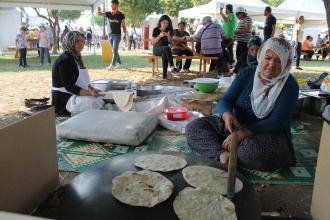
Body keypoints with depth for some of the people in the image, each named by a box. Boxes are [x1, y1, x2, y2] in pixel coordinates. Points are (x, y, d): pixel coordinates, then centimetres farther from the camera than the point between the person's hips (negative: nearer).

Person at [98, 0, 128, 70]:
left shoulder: (121, 15, -3)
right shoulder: (109, 14, 6)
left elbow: (123, 26, 0)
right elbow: (99, 14, 1)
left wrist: (125, 35, -4)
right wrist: (98, 10, -21)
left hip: (117, 35, -5)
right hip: (110, 34, 5)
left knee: (114, 50, -9)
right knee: (114, 50, 13)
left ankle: (112, 65, -9)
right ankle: (118, 62, 28)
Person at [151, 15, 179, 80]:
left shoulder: (169, 30, 9)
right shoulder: (156, 30, 0)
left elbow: (170, 43, 6)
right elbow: (153, 42, -6)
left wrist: (168, 36, -13)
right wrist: (160, 36, -19)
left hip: (165, 50, 2)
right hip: (157, 49, -2)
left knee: (164, 54, -37)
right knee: (167, 48, -37)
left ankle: (164, 74, -41)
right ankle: (172, 67, -43)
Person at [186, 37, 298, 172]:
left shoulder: (289, 86, -8)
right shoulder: (247, 74, 1)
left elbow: (276, 123, -17)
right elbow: (225, 101, -4)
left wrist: (242, 133, -30)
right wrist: (227, 115, -30)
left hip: (270, 135, -4)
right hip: (236, 126, 4)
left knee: (252, 148, -41)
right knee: (193, 127, -13)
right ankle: (222, 153, -33)